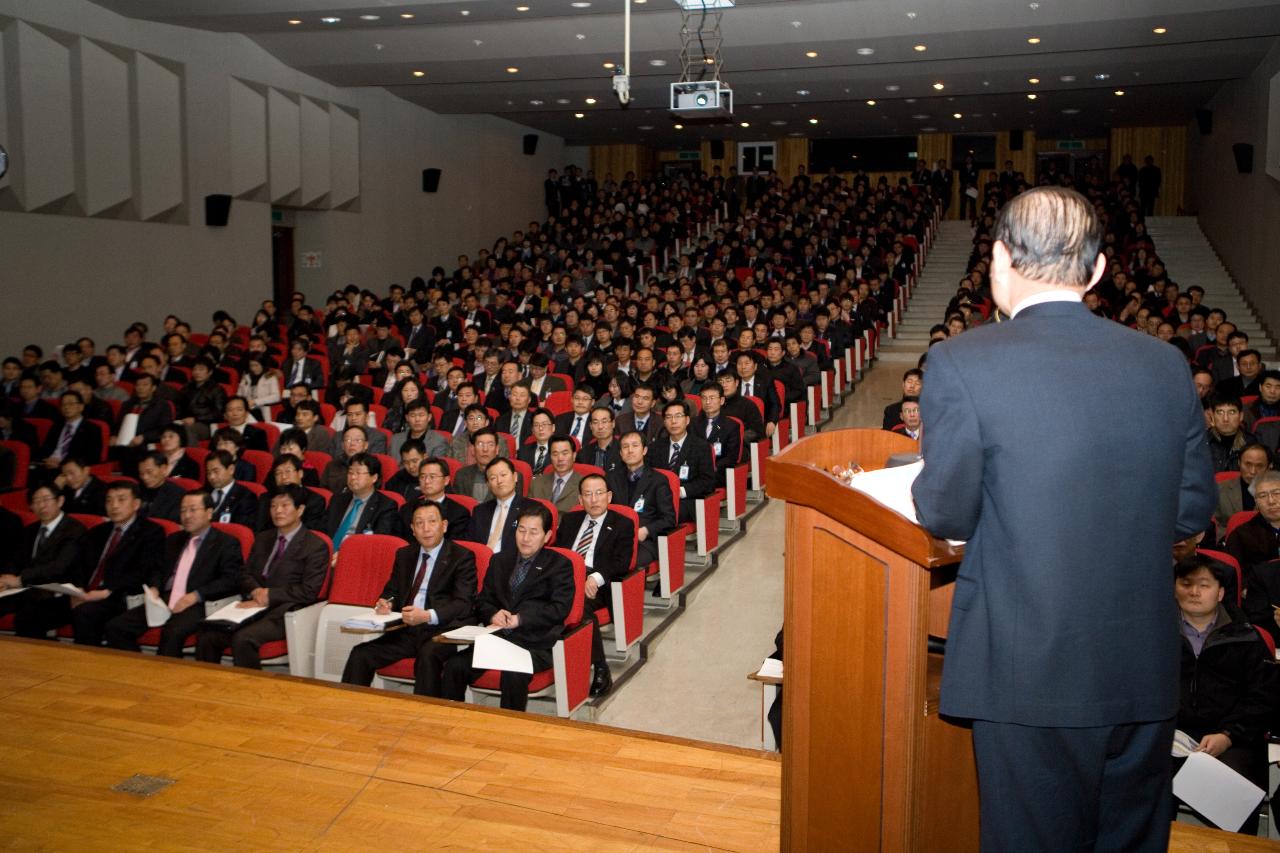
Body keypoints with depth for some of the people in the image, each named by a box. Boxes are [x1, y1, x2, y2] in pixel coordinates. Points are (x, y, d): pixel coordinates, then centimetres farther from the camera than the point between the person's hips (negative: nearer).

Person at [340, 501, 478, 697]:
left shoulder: (462, 557, 0)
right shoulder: (404, 555, 19)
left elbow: (464, 604, -8)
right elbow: (391, 590, 25)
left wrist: (428, 616, -23)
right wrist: (386, 603, -1)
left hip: (441, 630, -5)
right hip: (406, 630, 6)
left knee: (428, 656, -36)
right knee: (360, 655, -15)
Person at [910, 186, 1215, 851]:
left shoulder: (962, 362, -15)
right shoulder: (1165, 364, 0)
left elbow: (945, 515, -11)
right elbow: (1192, 510, 7)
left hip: (1031, 672, -4)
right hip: (1145, 672, 5)